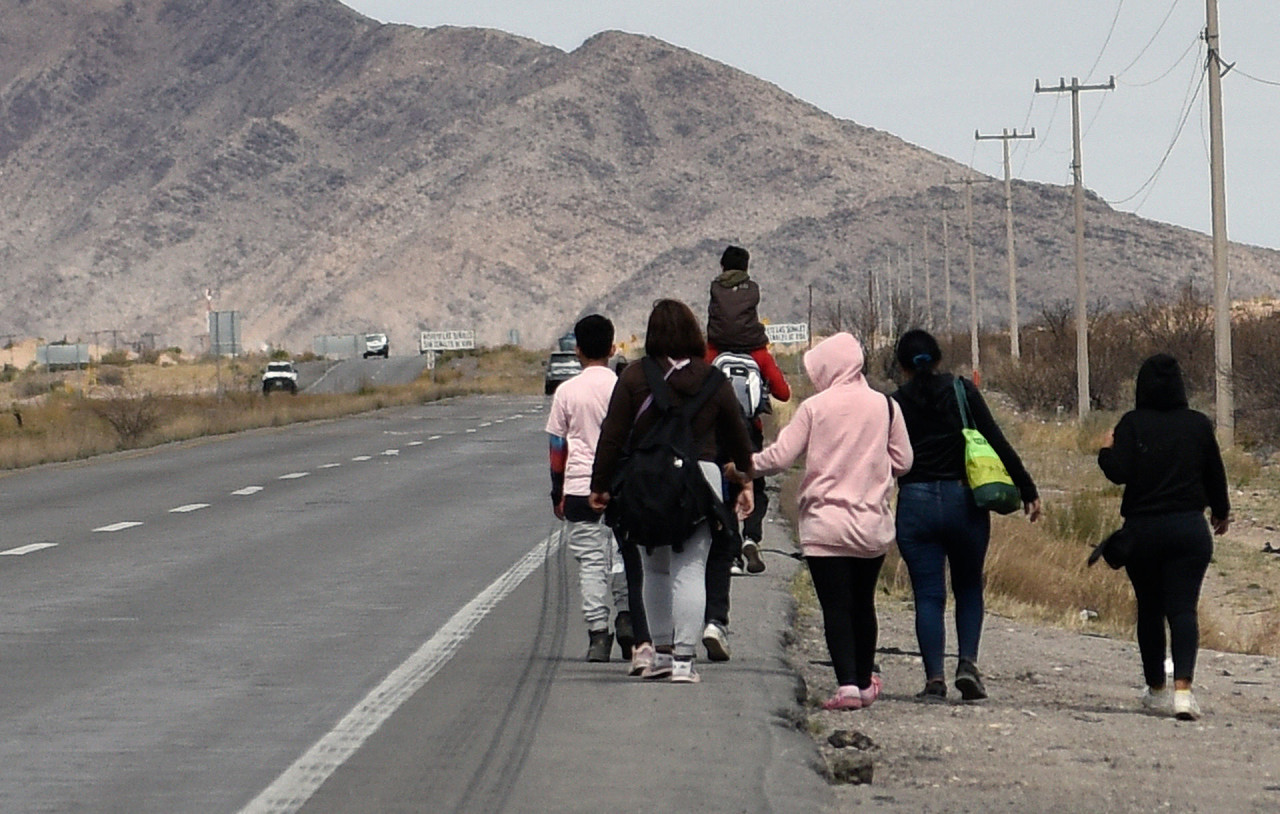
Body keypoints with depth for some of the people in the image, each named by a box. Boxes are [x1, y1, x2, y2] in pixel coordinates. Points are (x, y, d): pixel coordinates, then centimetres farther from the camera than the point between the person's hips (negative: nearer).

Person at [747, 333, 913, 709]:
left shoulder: (814, 407, -7)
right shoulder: (885, 406, 1)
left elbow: (779, 456, -6)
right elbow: (902, 462, 6)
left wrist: (745, 463, 11)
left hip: (826, 526, -3)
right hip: (873, 526, 4)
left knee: (835, 607, -3)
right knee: (863, 604, 17)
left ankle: (847, 685, -15)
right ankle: (865, 683, 28)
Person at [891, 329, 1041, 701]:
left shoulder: (895, 404, 0)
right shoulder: (962, 392, 0)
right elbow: (998, 443, -4)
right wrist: (1027, 490, 1)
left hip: (915, 504, 0)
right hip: (964, 501, 1)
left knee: (928, 595, 3)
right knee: (969, 589, 14)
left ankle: (934, 677, -6)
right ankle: (968, 662, -3)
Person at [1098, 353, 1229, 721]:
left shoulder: (1132, 424, -6)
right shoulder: (1199, 424, 1)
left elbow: (1119, 472, -15)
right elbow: (1215, 475, 10)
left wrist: (1106, 450, 6)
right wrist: (1221, 512, 27)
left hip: (1141, 530, 0)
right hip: (1189, 528, 0)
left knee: (1149, 609, 14)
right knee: (1183, 608, -4)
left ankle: (1155, 690, 23)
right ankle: (1183, 688, -21)